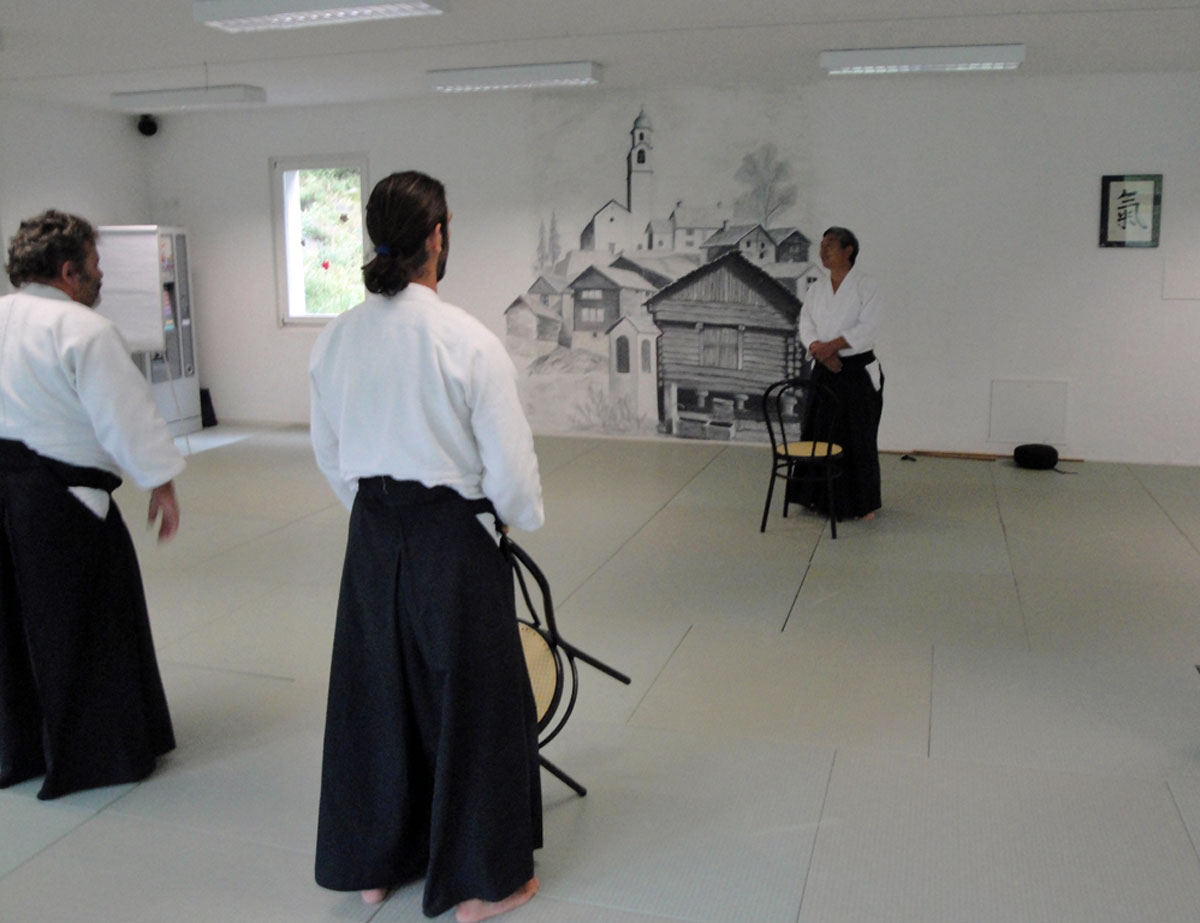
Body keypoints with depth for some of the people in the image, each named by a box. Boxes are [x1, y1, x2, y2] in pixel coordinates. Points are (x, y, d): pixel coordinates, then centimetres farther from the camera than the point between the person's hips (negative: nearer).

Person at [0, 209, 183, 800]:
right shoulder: (84, 330, -15)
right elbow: (127, 414, -16)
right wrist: (161, 482, -6)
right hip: (59, 495, -8)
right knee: (86, 626, 5)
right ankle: (97, 756, 17)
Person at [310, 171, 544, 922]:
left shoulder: (337, 338, -1)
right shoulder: (468, 340, -19)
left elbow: (329, 452, 9)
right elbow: (510, 465, -15)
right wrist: (522, 518, 6)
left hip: (373, 536, 6)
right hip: (453, 539, -5)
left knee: (377, 695, 18)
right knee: (472, 701, 10)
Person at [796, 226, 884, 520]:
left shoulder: (865, 286, -6)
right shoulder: (817, 288, 8)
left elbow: (867, 328, -15)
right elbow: (806, 325, 2)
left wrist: (832, 345, -23)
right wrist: (819, 350, -17)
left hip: (858, 371, -5)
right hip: (825, 371, 5)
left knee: (858, 437, -1)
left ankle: (864, 503, 12)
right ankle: (822, 497, 23)